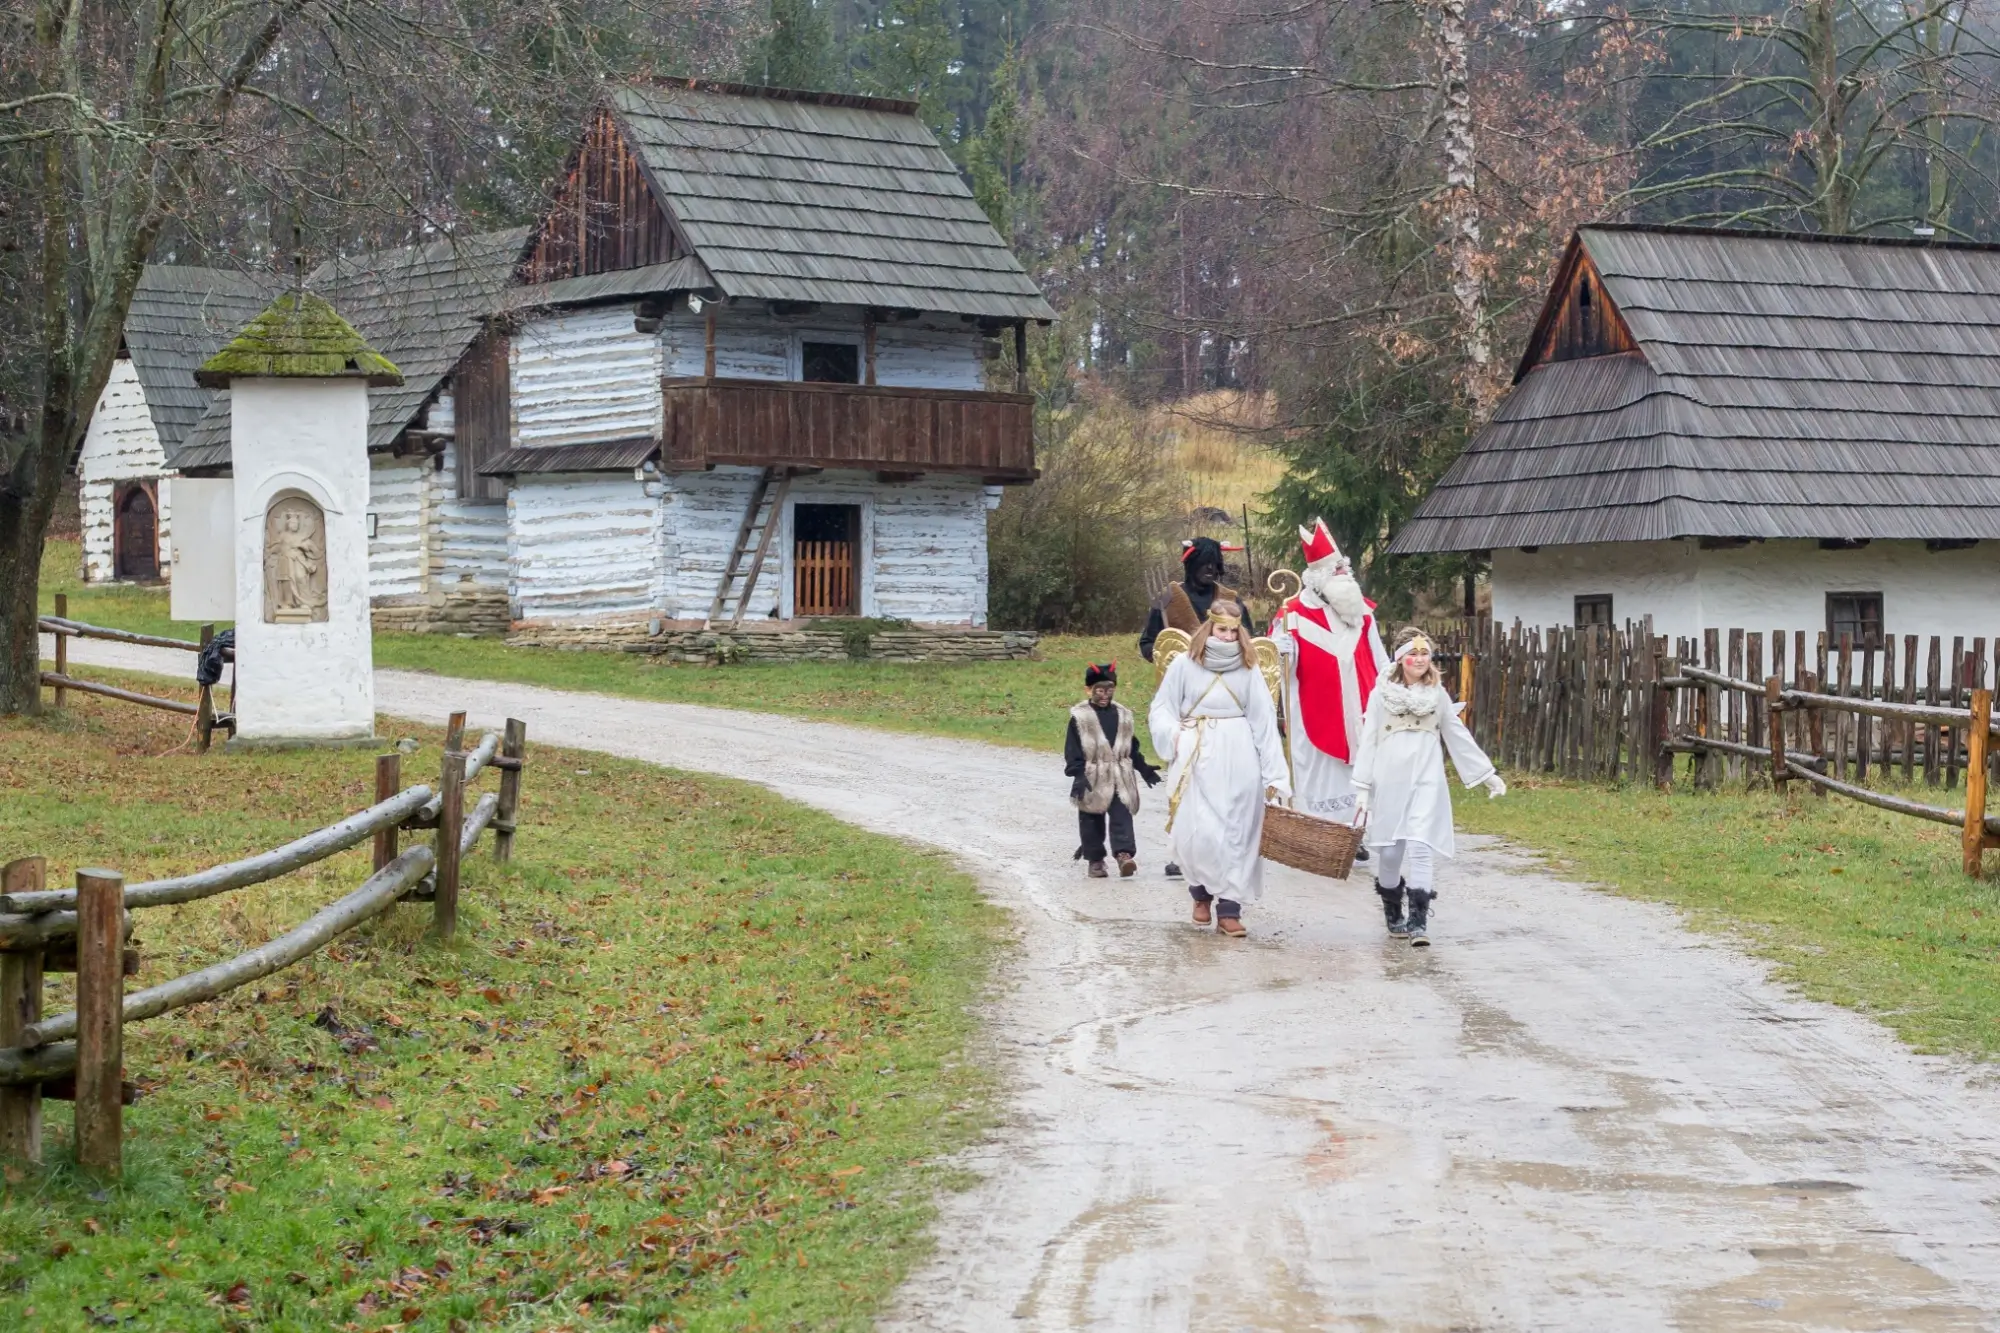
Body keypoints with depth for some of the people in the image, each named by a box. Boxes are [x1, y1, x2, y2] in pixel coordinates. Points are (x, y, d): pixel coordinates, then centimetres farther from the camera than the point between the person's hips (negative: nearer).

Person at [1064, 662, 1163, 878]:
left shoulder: (1123, 715, 10)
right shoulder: (1080, 716, -3)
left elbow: (1132, 748, 18)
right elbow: (1073, 751, -7)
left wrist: (1144, 768, 14)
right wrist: (1078, 775, -16)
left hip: (1120, 779, 2)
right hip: (1092, 779, -2)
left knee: (1121, 817, -11)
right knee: (1092, 820, 5)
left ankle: (1124, 854, -21)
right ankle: (1095, 860, 16)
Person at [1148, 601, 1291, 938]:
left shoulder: (1248, 669, 3)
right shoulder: (1185, 664, 1)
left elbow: (1264, 723, 2)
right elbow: (1160, 709, 6)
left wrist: (1274, 774, -2)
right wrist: (1173, 734, -14)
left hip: (1238, 761, 1)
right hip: (1196, 760, -1)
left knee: (1236, 834, -1)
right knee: (1198, 833, -5)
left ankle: (1229, 909, 5)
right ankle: (1201, 894, 22)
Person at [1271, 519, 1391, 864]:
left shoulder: (1361, 609, 8)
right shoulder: (1295, 613, -9)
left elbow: (1378, 659, 14)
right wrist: (1283, 650, -33)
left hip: (1357, 711, 5)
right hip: (1315, 713, -5)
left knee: (1358, 769, 8)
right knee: (1318, 771, -2)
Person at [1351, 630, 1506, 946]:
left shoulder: (1438, 694, 9)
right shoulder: (1382, 694, 3)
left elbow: (1459, 737, 16)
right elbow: (1368, 742, 3)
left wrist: (1487, 774, 17)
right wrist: (1362, 788, -2)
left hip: (1427, 780, 1)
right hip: (1389, 780, 0)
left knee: (1421, 848, -12)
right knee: (1390, 851, 3)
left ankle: (1418, 921, -12)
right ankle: (1393, 914, 24)